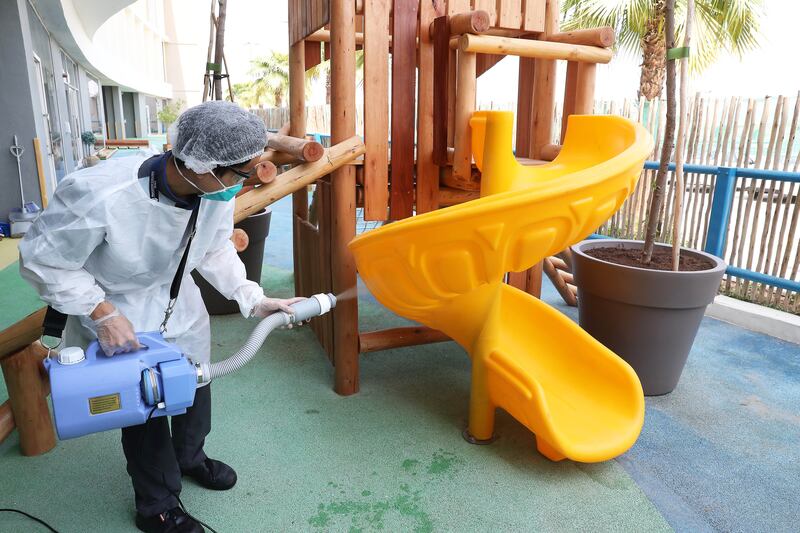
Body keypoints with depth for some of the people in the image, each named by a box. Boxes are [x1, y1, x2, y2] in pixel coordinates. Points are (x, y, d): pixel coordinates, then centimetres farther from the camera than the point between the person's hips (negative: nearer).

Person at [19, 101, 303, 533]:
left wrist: (253, 300, -10)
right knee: (144, 410, 6)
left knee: (195, 384, 20)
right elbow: (42, 260, -21)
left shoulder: (216, 190, -20)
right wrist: (102, 314, -25)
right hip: (117, 314, -5)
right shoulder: (97, 196, -38)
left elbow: (215, 250, -2)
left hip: (177, 299, 6)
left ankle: (189, 456, 53)